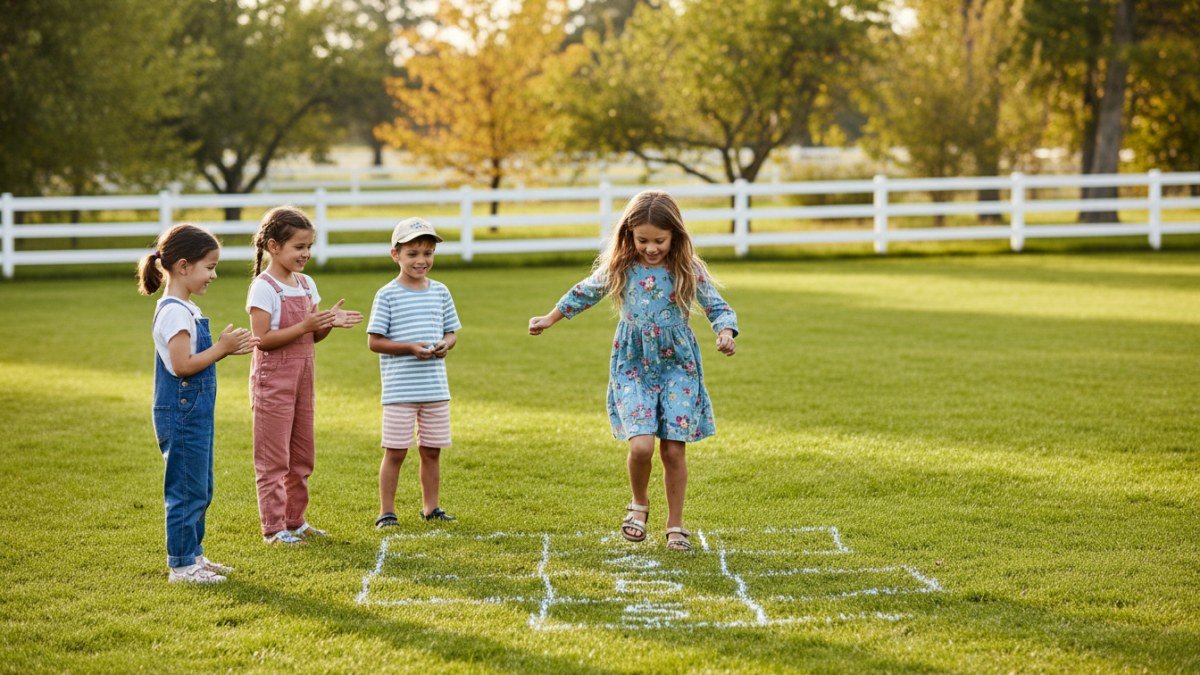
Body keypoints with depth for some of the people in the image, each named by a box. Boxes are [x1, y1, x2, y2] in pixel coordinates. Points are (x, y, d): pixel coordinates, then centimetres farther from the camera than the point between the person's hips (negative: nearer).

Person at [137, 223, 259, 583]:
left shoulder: (185, 309, 14)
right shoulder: (174, 312, -18)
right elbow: (182, 365, -23)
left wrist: (227, 348, 9)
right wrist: (222, 348, -17)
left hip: (195, 413, 10)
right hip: (182, 414, -10)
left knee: (200, 491, 17)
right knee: (187, 491, -4)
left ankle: (193, 554, 26)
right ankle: (181, 565, 2)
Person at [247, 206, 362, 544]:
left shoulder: (306, 284, 9)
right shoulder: (264, 288, -15)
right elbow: (262, 339, -21)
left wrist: (329, 323, -7)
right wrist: (304, 326, -26)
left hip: (302, 377, 8)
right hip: (273, 379, -8)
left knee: (302, 454, 14)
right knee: (273, 458, -2)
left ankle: (294, 519, 25)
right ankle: (273, 527, 3)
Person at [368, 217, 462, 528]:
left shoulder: (440, 291, 8)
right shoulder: (387, 295, -7)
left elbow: (451, 331, 15)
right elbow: (374, 341, -8)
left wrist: (446, 344, -8)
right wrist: (411, 347, -19)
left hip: (435, 386, 4)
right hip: (399, 390, -4)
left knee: (431, 450, 12)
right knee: (395, 451, -1)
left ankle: (430, 507, 24)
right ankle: (386, 511, 8)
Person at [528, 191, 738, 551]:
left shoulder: (689, 270, -7)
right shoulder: (619, 268, -3)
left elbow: (718, 308, -3)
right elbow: (584, 293, 15)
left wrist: (726, 334, -25)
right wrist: (550, 319, 25)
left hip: (677, 366, 0)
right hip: (633, 366, 0)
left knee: (674, 450, -1)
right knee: (641, 445, -16)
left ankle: (675, 525, 17)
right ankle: (639, 503, 14)